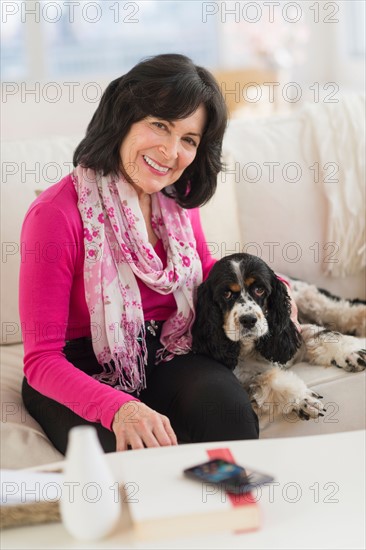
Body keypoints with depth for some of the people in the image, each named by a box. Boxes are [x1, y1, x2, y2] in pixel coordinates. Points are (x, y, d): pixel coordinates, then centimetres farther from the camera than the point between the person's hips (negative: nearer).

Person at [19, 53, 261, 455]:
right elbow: (41, 359, -20)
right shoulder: (56, 214, -20)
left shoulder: (179, 198, 0)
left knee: (226, 405, -26)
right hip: (81, 375, -5)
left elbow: (204, 271, 23)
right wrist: (119, 408, -37)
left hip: (164, 358, 5)